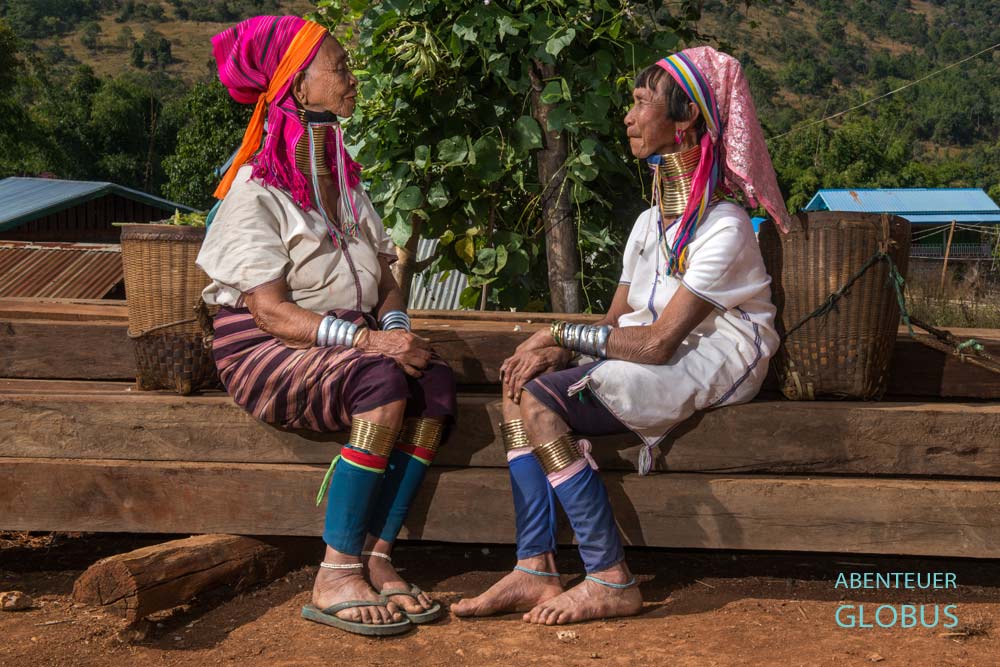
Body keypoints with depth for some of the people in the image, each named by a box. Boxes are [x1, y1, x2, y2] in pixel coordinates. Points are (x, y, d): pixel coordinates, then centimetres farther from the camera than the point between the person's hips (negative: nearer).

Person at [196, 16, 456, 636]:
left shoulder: (343, 180, 14)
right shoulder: (258, 188, -10)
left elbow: (383, 277, 13)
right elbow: (271, 312, -18)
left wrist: (395, 324, -10)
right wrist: (366, 338, -28)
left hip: (345, 344, 7)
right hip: (265, 350, -7)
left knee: (436, 380, -23)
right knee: (383, 382, -33)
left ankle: (376, 558, -20)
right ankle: (336, 578, -27)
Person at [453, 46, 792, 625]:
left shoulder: (723, 228, -15)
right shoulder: (650, 223, 14)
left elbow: (658, 342, -22)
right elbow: (616, 323, 11)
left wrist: (560, 334, -15)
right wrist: (558, 353, -10)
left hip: (711, 366, -9)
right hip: (655, 361, 9)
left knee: (538, 400, -23)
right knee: (519, 384, -11)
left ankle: (613, 583, -18)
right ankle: (536, 572, -16)